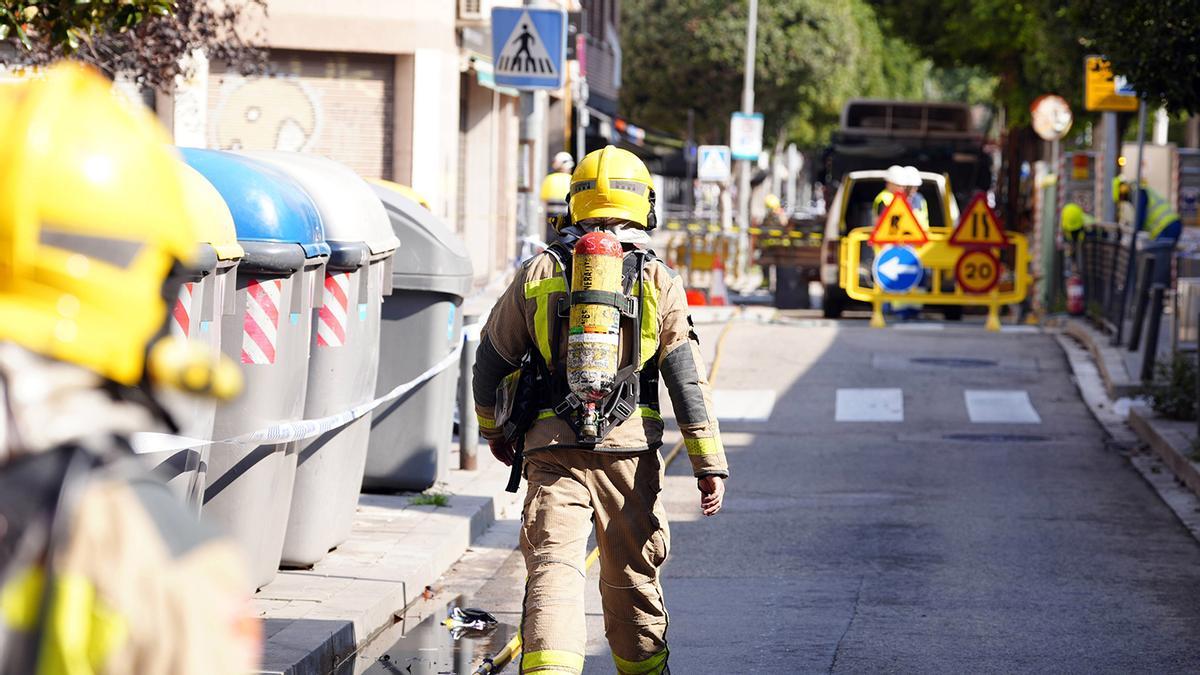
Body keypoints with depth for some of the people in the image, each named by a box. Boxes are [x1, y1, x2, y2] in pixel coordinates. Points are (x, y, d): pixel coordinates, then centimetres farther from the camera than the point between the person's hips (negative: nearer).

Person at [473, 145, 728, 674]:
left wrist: (494, 430, 29)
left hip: (553, 449, 0)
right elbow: (688, 378, -3)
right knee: (632, 578, 15)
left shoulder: (538, 274, 6)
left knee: (553, 570, -8)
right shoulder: (659, 282, 3)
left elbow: (492, 360, 13)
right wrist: (710, 464, -1)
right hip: (629, 451, 0)